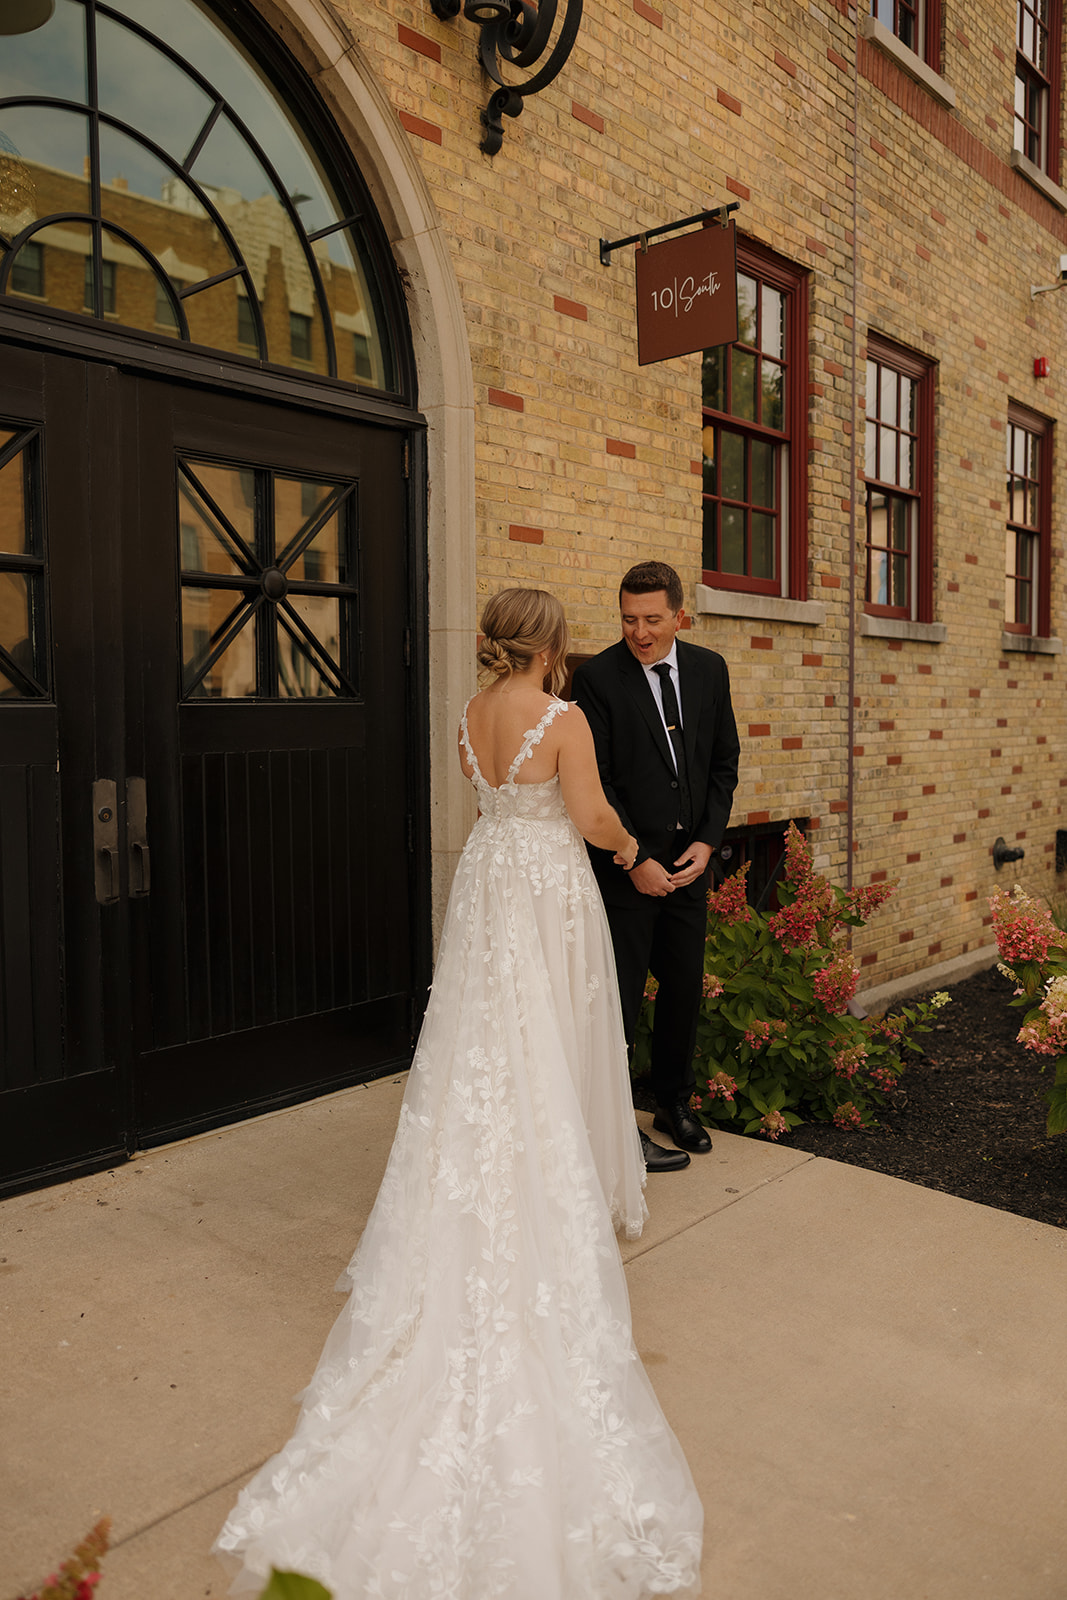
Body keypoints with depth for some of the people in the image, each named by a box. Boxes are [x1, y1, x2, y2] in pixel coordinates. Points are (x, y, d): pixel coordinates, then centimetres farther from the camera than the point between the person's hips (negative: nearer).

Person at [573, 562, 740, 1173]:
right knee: (621, 997, 2)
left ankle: (675, 1101, 34)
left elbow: (725, 761, 9)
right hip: (626, 864, -5)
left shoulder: (710, 669, 4)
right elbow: (595, 781, -12)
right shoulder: (599, 676, -11)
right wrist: (634, 860, -15)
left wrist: (707, 841, -2)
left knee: (685, 987, 15)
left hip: (691, 858, 5)